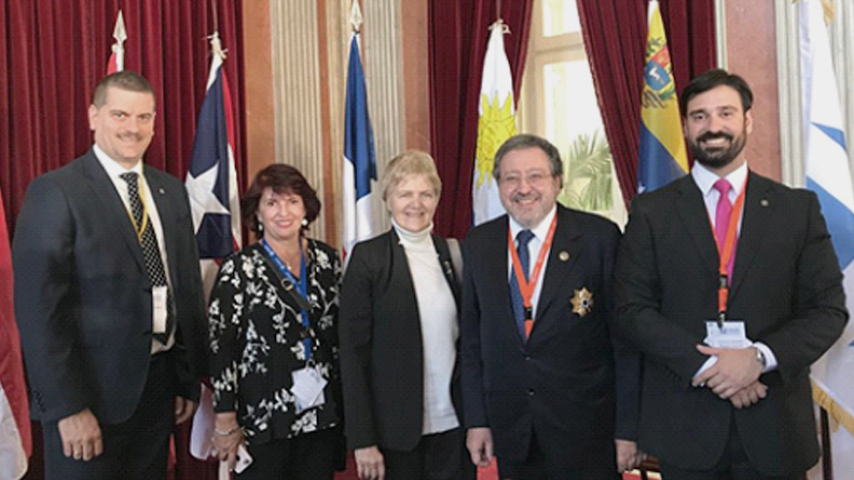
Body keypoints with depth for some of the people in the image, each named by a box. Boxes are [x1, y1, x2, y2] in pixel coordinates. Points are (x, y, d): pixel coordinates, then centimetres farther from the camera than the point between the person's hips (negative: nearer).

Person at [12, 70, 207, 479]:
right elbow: (38, 309, -14)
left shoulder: (171, 191, 8)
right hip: (93, 387, -5)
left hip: (159, 385, 6)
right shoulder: (54, 192, -10)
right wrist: (67, 407, -16)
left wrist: (189, 380, 8)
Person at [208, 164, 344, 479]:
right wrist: (226, 424, -9)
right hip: (262, 418, -3)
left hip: (322, 415, 4)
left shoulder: (326, 259, 3)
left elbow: (339, 334, 10)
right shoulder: (239, 270, -7)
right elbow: (220, 348, -8)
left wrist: (343, 404, 10)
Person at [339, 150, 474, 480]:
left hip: (453, 423, 4)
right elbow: (352, 352, -8)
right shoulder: (368, 257, -7)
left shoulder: (452, 252, 5)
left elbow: (467, 337, 10)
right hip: (395, 428, -3)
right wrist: (362, 440, -11)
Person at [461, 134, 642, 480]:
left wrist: (628, 428, -7)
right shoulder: (478, 244, 2)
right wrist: (476, 420, 4)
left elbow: (626, 338, -7)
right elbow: (472, 338, 6)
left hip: (587, 433, -3)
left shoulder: (599, 237, -8)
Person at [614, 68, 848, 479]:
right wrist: (704, 366, -15)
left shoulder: (798, 207, 3)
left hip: (775, 422, 1)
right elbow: (633, 309, -4)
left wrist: (760, 356, -14)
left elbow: (828, 309, 1)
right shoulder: (652, 211, 0)